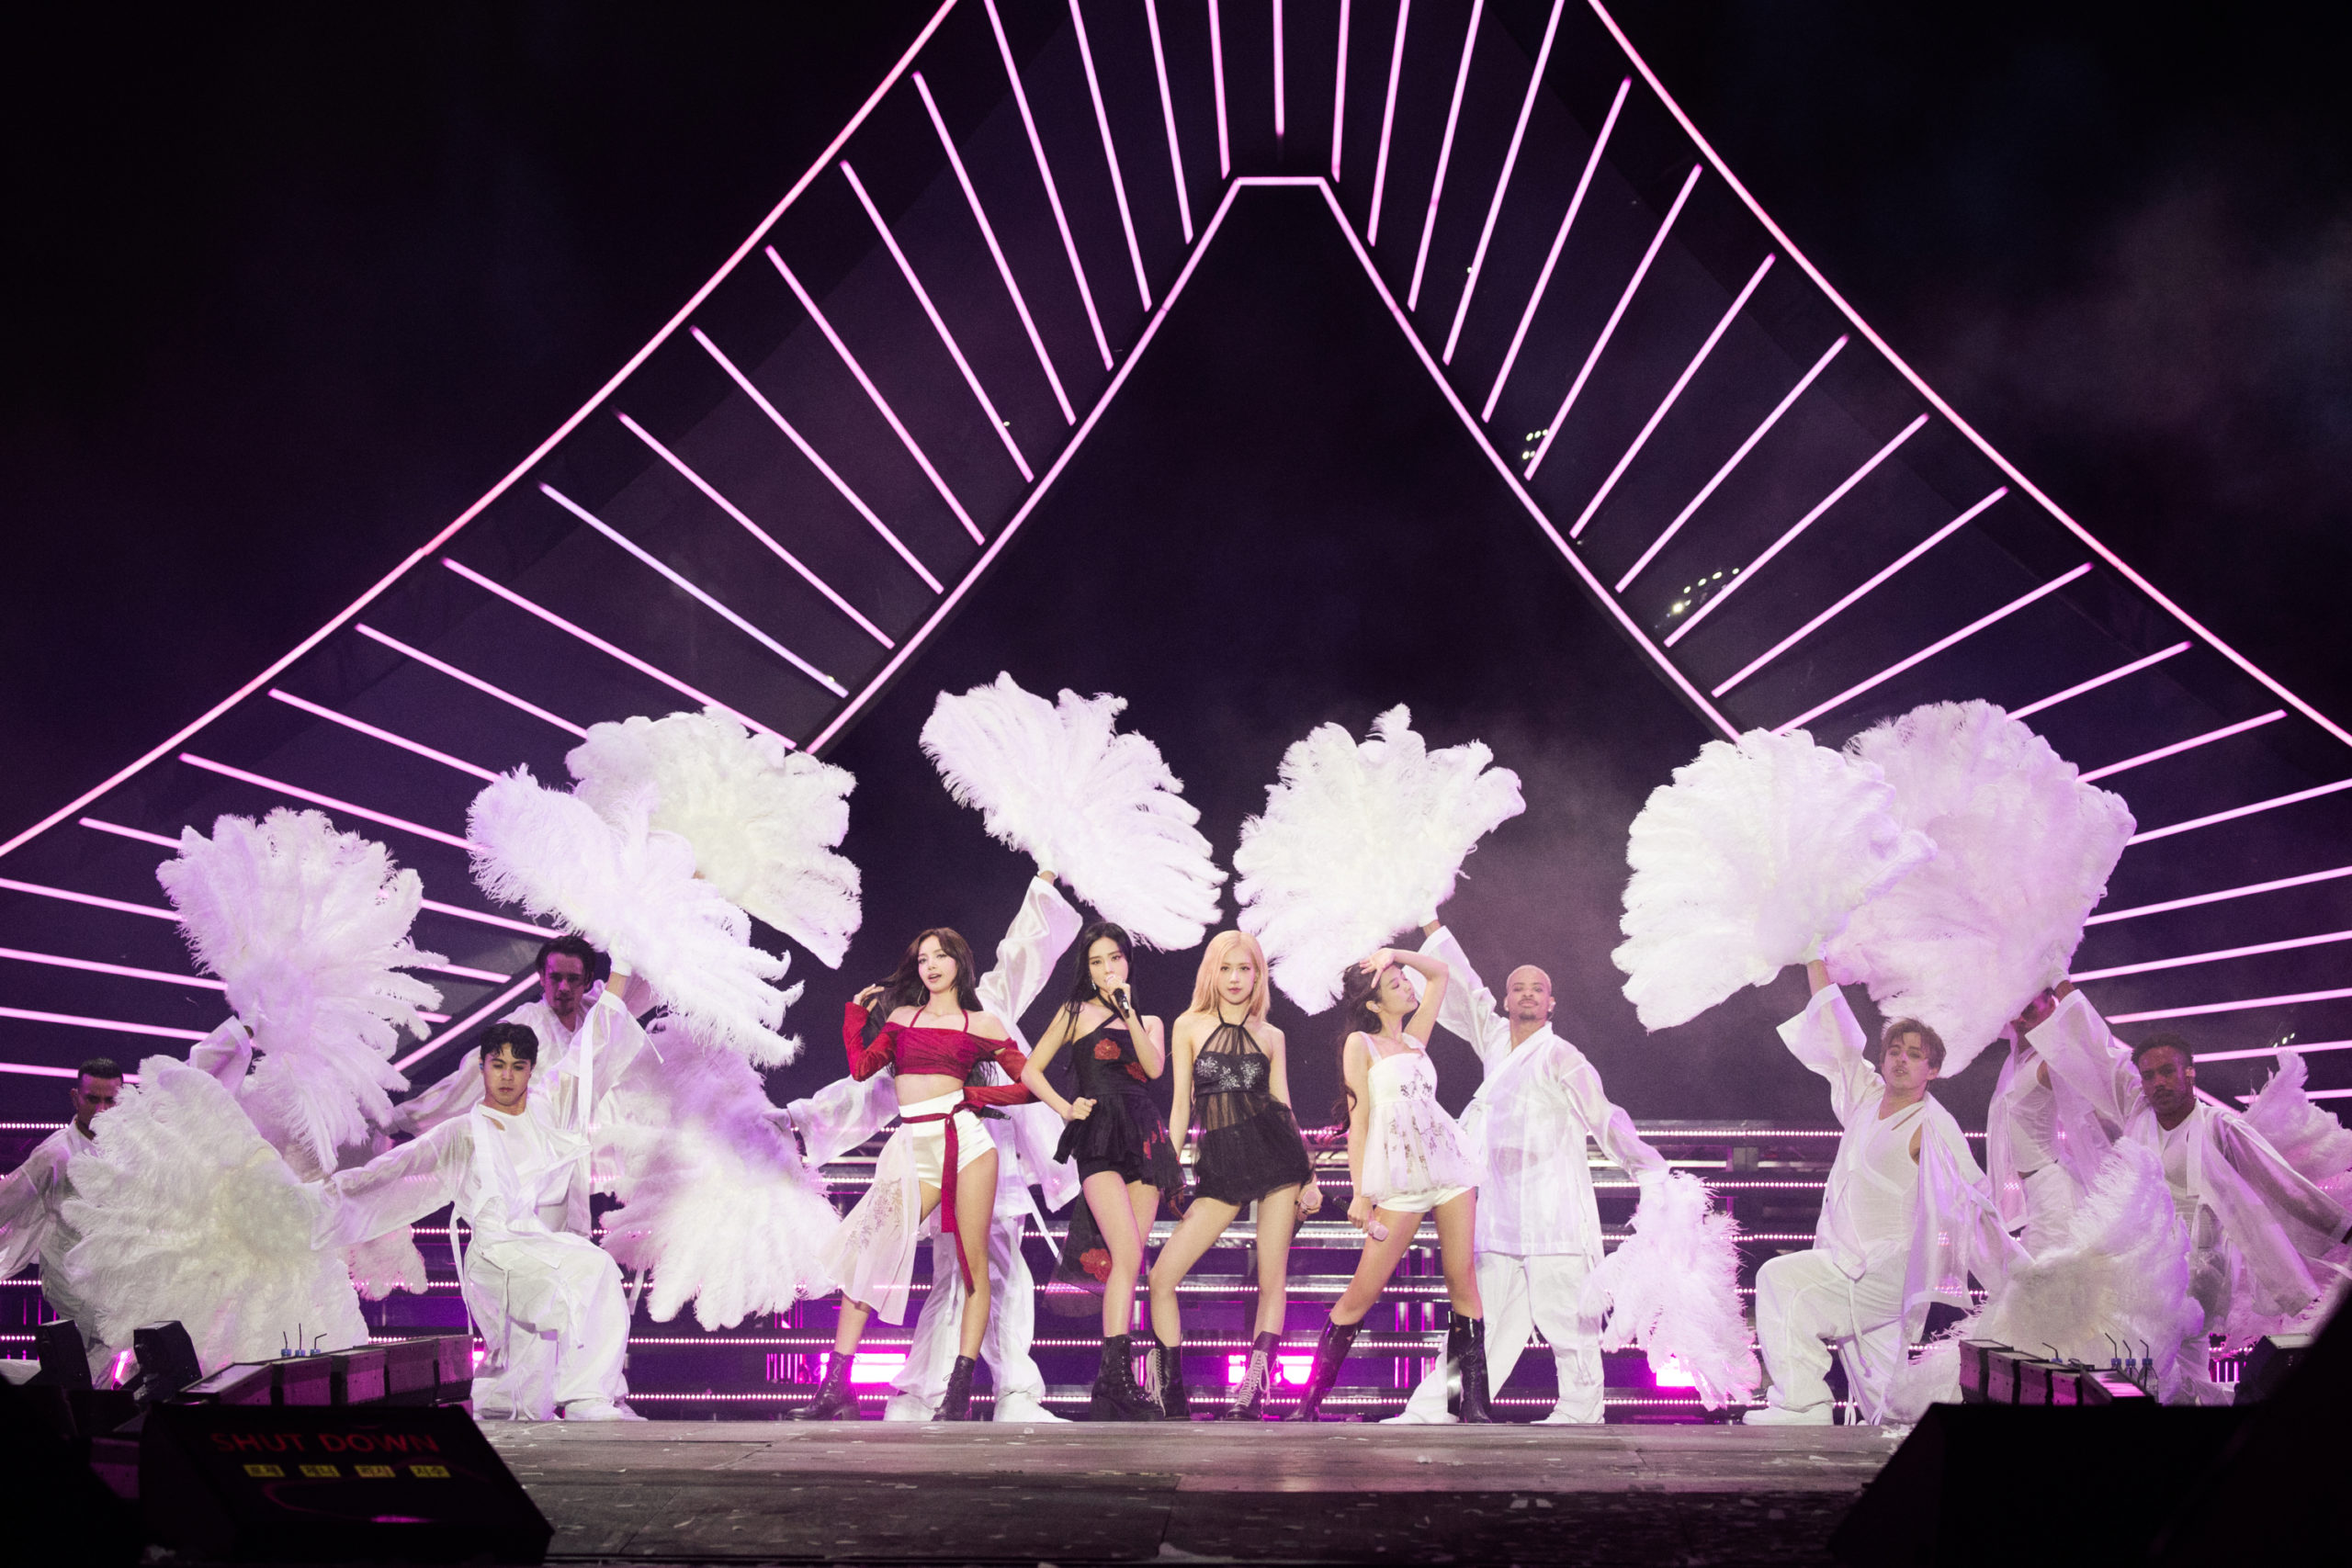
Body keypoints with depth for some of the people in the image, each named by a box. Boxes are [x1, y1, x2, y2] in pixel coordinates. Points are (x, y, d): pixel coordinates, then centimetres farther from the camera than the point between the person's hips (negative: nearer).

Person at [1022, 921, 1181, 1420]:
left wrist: (1127, 1010, -4)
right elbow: (1031, 1070, 10)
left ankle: (1108, 1389, -1)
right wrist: (1066, 1108, -3)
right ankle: (1117, 1375, -23)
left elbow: (1154, 1067, 0)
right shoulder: (1077, 1013, 11)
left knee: (1128, 1260, -3)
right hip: (1099, 1139, -4)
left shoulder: (1149, 1021, 20)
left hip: (1144, 1138, 4)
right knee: (1128, 1254, -21)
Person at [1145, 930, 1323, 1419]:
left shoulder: (1270, 1036, 10)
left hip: (1273, 1150, 0)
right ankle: (1171, 1394, 2)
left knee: (1272, 1277, -4)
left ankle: (1254, 1391, 1)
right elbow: (1181, 1106, 7)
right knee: (1162, 1275, -9)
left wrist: (1309, 1176, 4)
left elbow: (1284, 1105, 10)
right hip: (1219, 1162, 0)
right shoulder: (1189, 1026, 8)